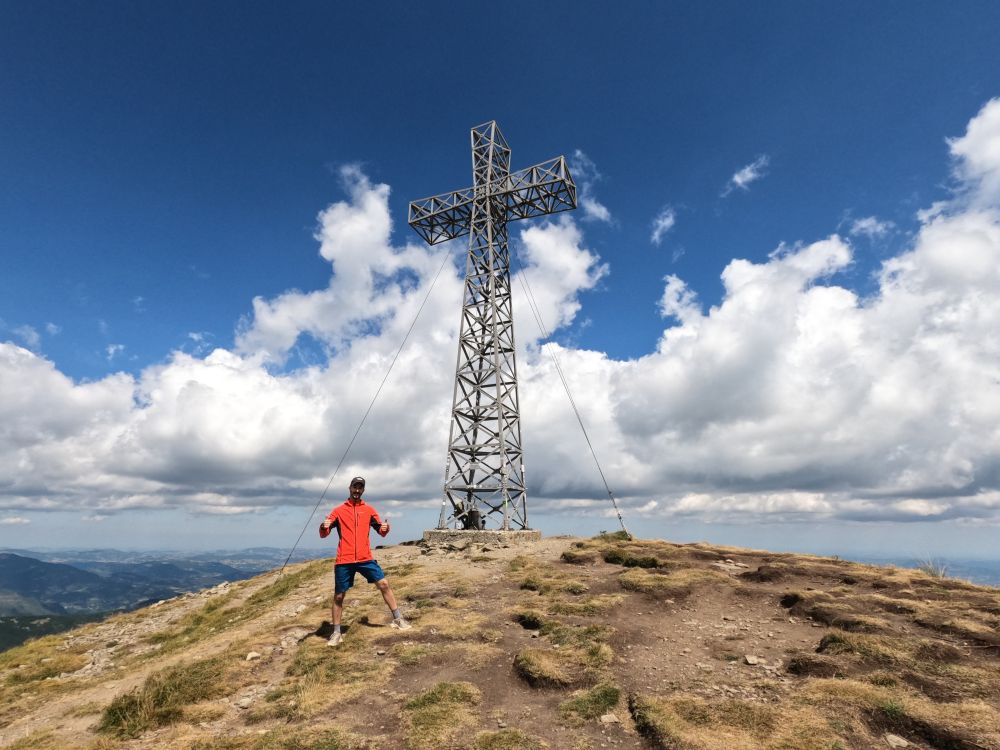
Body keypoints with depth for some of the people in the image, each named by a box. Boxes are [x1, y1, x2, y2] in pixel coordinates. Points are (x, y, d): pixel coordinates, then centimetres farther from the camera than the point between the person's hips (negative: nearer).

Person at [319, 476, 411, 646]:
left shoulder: (369, 509, 8)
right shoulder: (339, 510, 4)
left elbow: (381, 532, 9)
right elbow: (324, 534, 2)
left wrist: (385, 528, -15)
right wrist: (324, 527, -22)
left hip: (365, 558, 1)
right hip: (344, 560, -1)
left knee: (384, 584, -1)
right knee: (338, 596, 5)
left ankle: (398, 619, 12)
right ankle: (336, 633, 21)